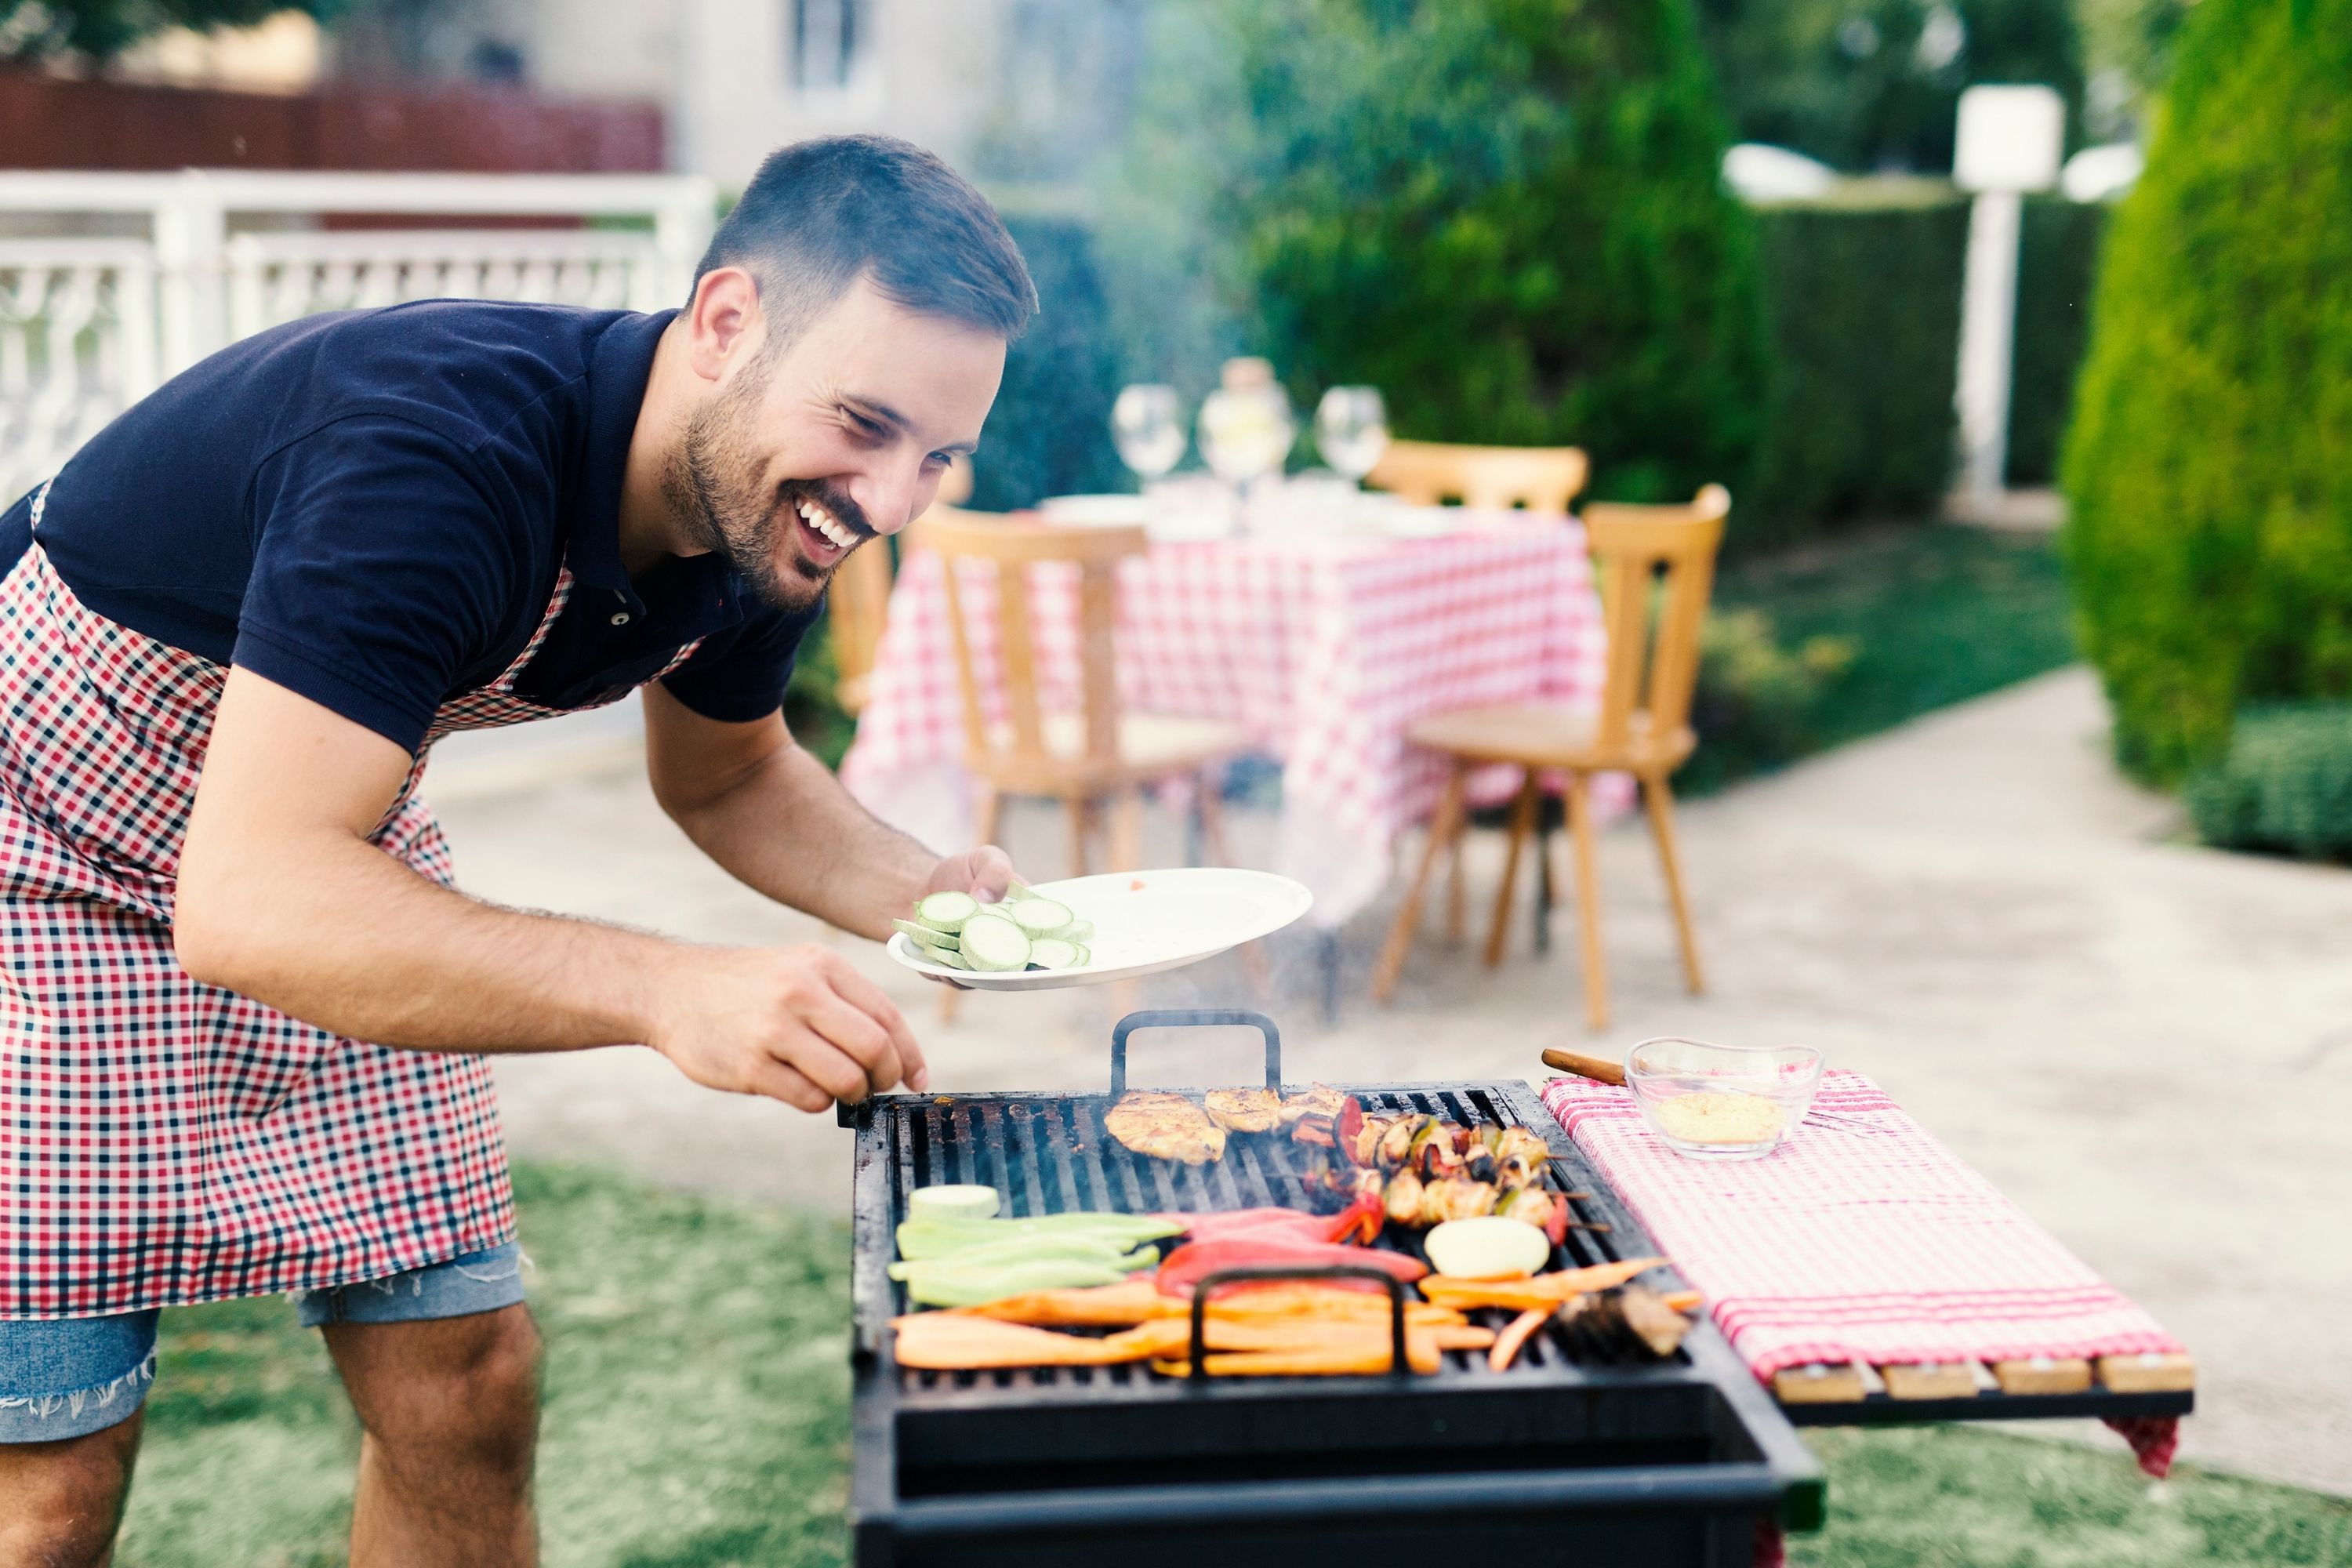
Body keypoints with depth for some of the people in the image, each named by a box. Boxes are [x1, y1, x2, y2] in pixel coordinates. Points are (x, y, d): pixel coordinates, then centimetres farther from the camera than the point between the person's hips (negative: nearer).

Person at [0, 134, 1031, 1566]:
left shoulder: (763, 511, -10)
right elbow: (248, 900, -42)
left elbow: (725, 775, 9)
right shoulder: (437, 453, -36)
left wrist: (921, 897, -11)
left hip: (333, 861, 7)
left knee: (465, 1382, 4)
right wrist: (668, 991, -52)